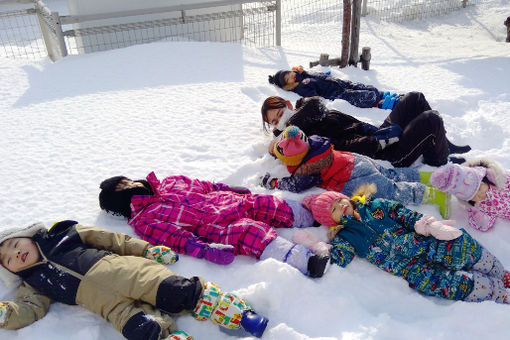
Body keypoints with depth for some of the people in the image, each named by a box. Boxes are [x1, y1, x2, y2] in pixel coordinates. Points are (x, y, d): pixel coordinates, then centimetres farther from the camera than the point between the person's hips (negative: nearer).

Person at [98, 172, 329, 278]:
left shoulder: (170, 182, 23)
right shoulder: (144, 221, 3)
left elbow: (208, 187, 28)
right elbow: (176, 238, -13)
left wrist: (233, 190, 19)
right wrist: (205, 251, -27)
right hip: (217, 229, -7)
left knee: (268, 204, -7)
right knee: (251, 231, -30)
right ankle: (304, 261, -40)